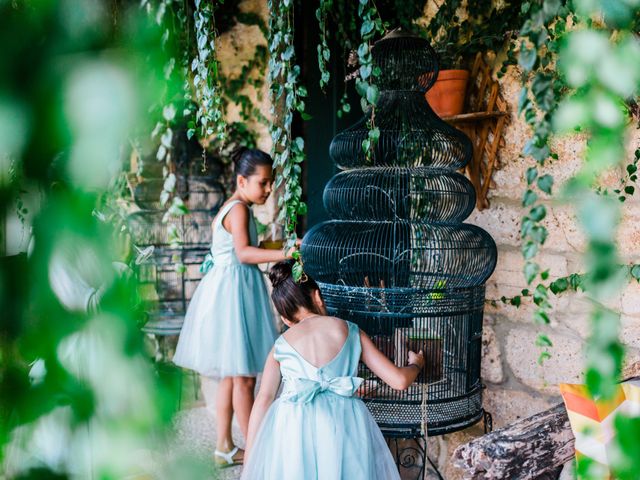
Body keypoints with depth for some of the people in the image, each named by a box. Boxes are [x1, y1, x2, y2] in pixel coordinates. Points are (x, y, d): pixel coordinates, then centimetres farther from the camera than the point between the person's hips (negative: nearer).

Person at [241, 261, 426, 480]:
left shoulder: (281, 346, 8)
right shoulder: (351, 332, 9)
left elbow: (264, 399, -2)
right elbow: (399, 381, 8)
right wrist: (416, 365, 31)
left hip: (295, 430, 0)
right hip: (345, 426, 1)